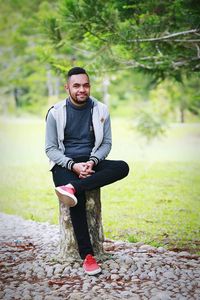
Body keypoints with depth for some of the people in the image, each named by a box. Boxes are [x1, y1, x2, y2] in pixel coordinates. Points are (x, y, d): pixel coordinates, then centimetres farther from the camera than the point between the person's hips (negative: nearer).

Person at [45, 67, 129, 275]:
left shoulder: (101, 110, 3)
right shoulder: (56, 112, -2)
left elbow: (106, 143, 6)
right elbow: (50, 148, -2)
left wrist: (92, 162, -15)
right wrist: (73, 165, -19)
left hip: (92, 162, 3)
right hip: (64, 164, -3)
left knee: (122, 167, -27)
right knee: (77, 199, -33)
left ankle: (73, 187, -37)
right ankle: (87, 255, -28)